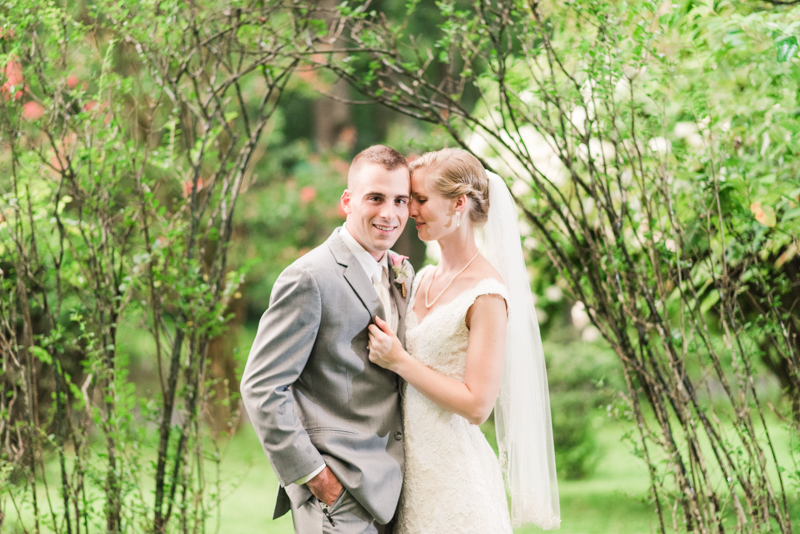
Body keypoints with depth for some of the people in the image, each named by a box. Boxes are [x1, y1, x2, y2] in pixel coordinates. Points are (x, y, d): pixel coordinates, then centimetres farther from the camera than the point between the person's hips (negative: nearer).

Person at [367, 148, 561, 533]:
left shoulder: (486, 295, -15)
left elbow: (477, 404, -17)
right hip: (412, 465, 7)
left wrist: (399, 360, -15)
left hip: (453, 471, -7)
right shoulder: (425, 278, 9)